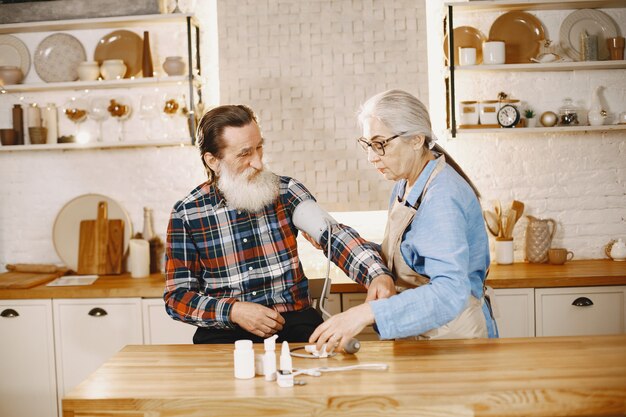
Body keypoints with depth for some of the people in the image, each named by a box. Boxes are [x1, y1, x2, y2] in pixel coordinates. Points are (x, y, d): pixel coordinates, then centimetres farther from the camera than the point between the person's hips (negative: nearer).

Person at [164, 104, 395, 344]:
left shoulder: (286, 192, 3)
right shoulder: (186, 214, -1)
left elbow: (333, 234, -11)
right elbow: (177, 295, 1)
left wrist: (377, 275, -30)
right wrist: (233, 311, -16)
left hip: (294, 321, 1)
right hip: (225, 331, -1)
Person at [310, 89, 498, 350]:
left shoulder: (443, 197, -20)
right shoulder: (404, 186, 9)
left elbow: (450, 292, -31)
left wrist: (366, 313, -38)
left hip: (451, 335, -7)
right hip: (416, 334, 8)